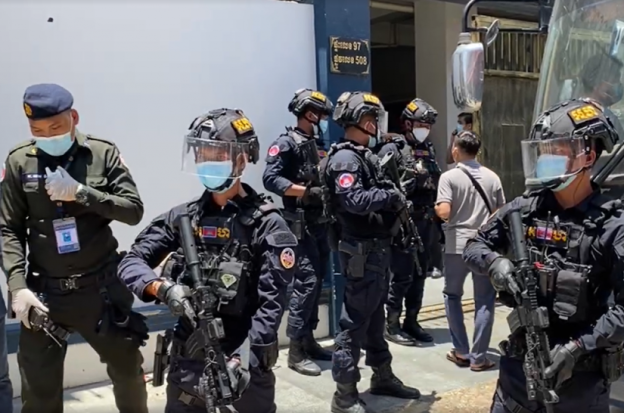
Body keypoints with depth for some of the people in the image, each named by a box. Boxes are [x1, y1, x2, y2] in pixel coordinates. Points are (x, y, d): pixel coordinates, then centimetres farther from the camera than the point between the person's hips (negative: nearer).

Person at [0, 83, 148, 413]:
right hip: (44, 291, 1)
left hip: (101, 288, 0)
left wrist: (80, 193, -19)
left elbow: (133, 210, -8)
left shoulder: (103, 154, -4)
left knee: (128, 370, 17)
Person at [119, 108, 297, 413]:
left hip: (246, 363, -3)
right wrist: (162, 288, -21)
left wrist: (244, 360, -26)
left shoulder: (267, 225, -9)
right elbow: (131, 262, -1)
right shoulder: (183, 217, 2)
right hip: (188, 360, 3)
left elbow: (271, 304, -14)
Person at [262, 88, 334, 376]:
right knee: (307, 281, -11)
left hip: (322, 223, 9)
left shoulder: (319, 145, 17)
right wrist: (307, 192, -23)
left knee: (318, 281, 12)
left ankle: (308, 341, 23)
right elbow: (270, 179, -18)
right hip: (301, 224, -9)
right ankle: (296, 351, -3)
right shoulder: (286, 144, -7)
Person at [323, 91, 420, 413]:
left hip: (376, 247, 10)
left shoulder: (364, 156, 16)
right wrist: (391, 196, -16)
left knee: (374, 314, 19)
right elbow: (355, 201, -27)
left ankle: (382, 376, 33)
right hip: (360, 250, -10)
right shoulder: (344, 159, -15)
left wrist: (393, 204, 1)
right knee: (356, 318, -5)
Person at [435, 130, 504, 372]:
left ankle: (461, 352, 16)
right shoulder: (492, 177, 4)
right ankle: (478, 357, 9)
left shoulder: (449, 177, -7)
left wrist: (435, 207, 4)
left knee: (453, 296, 16)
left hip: (458, 245, -2)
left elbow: (444, 213, -17)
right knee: (484, 301, 8)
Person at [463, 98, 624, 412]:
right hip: (519, 363, 4)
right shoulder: (523, 211, -1)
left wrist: (578, 347, -21)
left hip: (581, 373, -3)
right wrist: (494, 262, -12)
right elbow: (475, 246, 8)